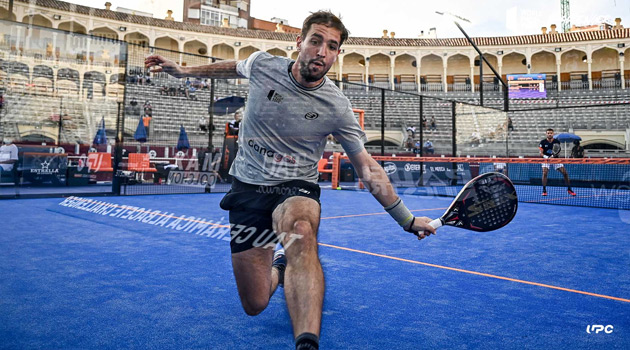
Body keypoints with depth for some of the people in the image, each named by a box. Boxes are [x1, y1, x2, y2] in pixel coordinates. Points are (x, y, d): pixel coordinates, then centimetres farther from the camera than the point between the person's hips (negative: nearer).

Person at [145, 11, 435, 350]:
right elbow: (232, 67, 18)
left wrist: (407, 220, -5)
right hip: (247, 186, 2)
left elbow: (367, 167, -4)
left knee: (300, 232, -42)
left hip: (296, 188, -2)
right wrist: (182, 70, 24)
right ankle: (279, 267, 36)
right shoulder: (262, 64, -7)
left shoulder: (337, 107, -11)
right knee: (255, 305, 2)